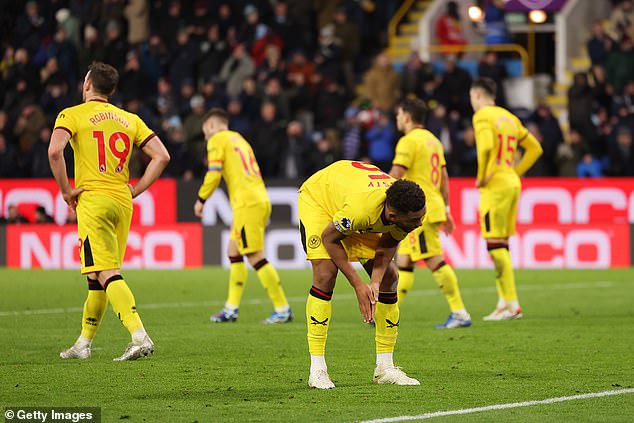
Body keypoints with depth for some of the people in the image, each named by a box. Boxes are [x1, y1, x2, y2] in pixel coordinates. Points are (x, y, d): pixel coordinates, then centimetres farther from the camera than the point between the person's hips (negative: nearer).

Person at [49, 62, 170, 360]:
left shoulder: (72, 115, 0)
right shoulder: (130, 120, 13)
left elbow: (54, 151, -18)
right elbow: (161, 156, 6)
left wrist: (66, 190, -8)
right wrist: (134, 190, 9)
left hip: (92, 201, -5)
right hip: (122, 202, 5)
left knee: (107, 274, -12)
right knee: (98, 277, 14)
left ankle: (139, 336, -26)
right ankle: (84, 343, 21)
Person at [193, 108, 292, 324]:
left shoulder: (217, 140, 1)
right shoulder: (239, 140, 26)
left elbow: (214, 174, -9)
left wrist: (201, 199, 1)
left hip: (247, 204, -9)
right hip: (261, 200, 9)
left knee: (256, 257, -9)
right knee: (233, 251, 15)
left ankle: (283, 309, -11)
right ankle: (231, 309, 15)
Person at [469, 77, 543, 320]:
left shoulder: (482, 116, -7)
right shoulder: (509, 117, 18)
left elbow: (486, 146, -26)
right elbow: (535, 148, 21)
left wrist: (482, 177, -14)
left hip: (495, 185, -8)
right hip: (512, 184, 8)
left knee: (495, 244, -7)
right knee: (501, 245, 13)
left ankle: (512, 304, -11)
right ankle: (503, 303, 13)